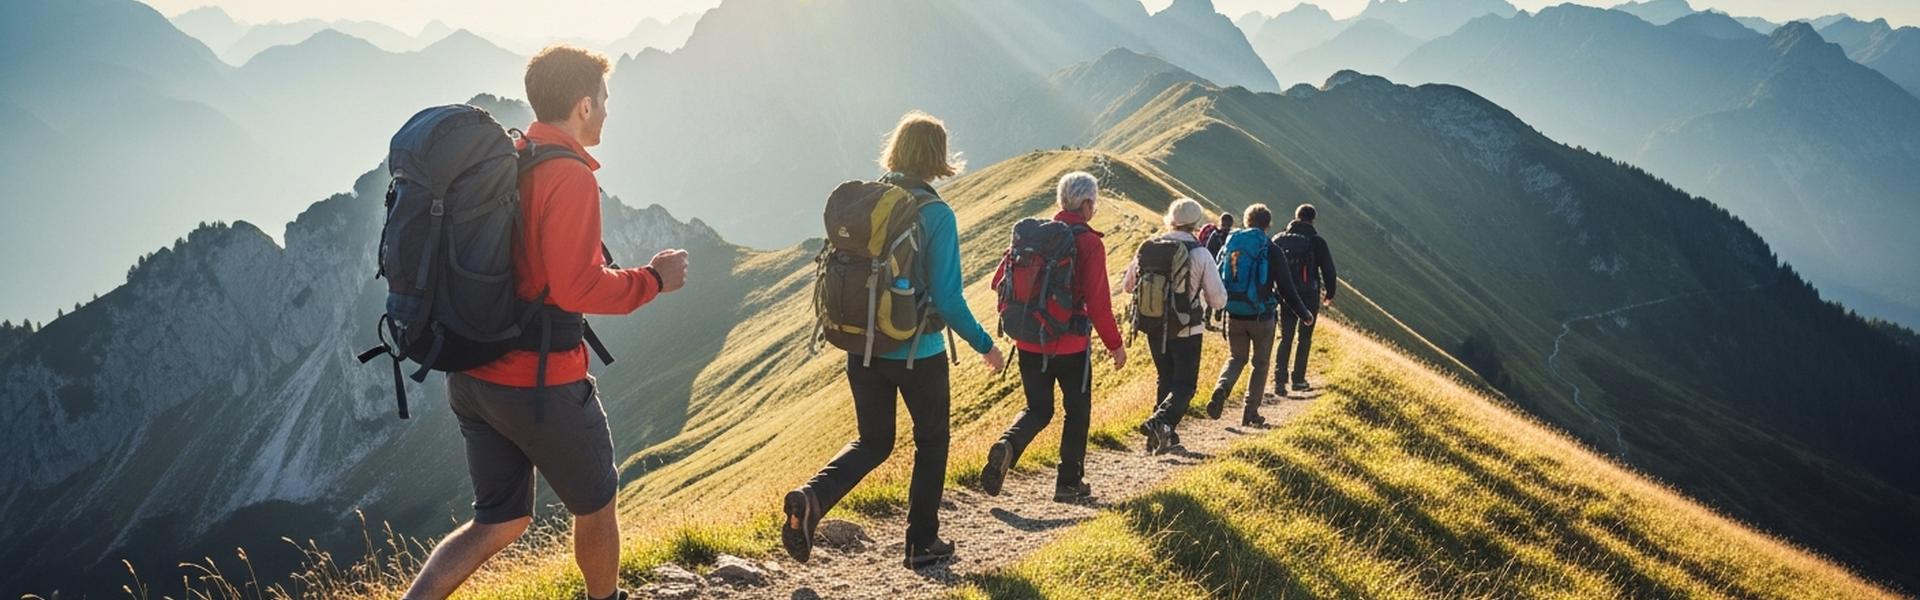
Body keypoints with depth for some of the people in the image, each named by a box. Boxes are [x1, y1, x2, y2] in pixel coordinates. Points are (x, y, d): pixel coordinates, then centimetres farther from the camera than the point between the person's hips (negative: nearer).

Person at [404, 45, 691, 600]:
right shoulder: (570, 177, -19)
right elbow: (576, 287, -25)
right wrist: (653, 279, -12)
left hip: (472, 375, 8)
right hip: (540, 383, -8)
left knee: (500, 520, 17)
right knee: (595, 505, 16)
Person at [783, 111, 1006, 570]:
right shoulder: (936, 215, -15)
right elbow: (947, 299, -17)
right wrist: (985, 346, -4)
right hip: (918, 352, -4)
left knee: (873, 442, 18)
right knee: (931, 441, 18)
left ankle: (811, 498, -7)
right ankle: (922, 544, 23)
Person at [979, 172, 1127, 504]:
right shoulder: (1089, 243, -11)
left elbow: (1001, 280, 4)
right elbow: (1098, 302, -14)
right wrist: (1115, 345, -4)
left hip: (1030, 342, 4)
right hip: (1070, 344, -4)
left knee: (1038, 409, 16)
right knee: (1077, 410, 14)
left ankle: (1007, 446, -13)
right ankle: (1069, 482, 18)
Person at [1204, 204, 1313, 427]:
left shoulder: (1230, 245, 2)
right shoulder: (1272, 251, -9)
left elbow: (1217, 280, 7)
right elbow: (1286, 288, -8)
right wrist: (1304, 314, 5)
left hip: (1234, 315, 3)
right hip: (1262, 317, -3)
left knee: (1236, 358, 18)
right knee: (1260, 364, 13)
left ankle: (1222, 388, -12)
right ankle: (1251, 413, 13)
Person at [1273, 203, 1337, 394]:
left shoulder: (1278, 240, 3)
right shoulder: (1317, 242, -6)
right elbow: (1328, 271, -3)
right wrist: (1329, 294, 11)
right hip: (1309, 297, -2)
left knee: (1285, 338, 7)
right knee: (1304, 339, 10)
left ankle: (1279, 380, -6)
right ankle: (1298, 380, 14)